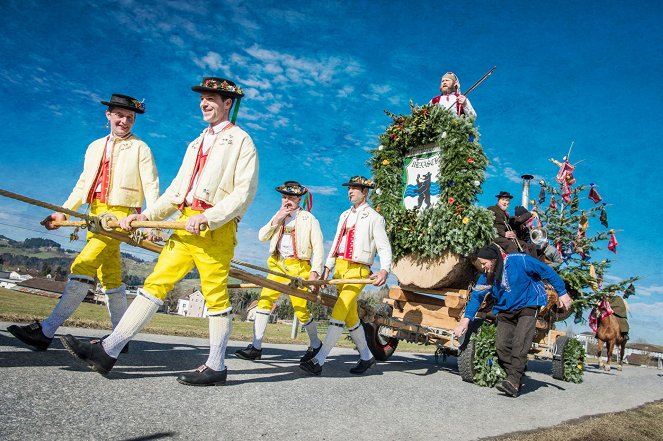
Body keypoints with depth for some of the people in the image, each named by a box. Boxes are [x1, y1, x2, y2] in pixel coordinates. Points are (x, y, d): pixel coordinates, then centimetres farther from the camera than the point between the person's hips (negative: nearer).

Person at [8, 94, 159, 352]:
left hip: (120, 213, -7)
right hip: (96, 214, 7)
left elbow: (151, 187, -8)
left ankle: (46, 331, -14)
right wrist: (64, 212, 9)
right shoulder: (95, 147, 19)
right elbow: (83, 185, 19)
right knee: (110, 277, 8)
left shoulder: (140, 149, 1)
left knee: (82, 267, -17)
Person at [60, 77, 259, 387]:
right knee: (156, 283, 3)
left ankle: (216, 367, 9)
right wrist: (146, 216, 9)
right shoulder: (196, 143, 25)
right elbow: (177, 188, 22)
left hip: (216, 229, -7)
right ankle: (108, 352, 5)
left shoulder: (241, 140, 1)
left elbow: (245, 192, -10)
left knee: (215, 294, -3)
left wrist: (207, 218, -20)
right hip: (186, 226, 7)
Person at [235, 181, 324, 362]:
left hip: (298, 267, -4)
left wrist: (315, 271, -13)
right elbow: (262, 236, 6)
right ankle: (256, 347, -4)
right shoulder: (278, 217, 18)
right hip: (278, 265, 4)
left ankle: (315, 344, 19)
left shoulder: (309, 219, 3)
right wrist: (277, 219, -5)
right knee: (265, 299, -10)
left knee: (300, 309, -4)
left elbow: (318, 247, -2)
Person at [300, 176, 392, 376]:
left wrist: (384, 270, -26)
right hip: (340, 268, 7)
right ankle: (366, 357, 26)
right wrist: (327, 267, 10)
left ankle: (319, 361, -13)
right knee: (350, 317, 11)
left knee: (338, 314, -14)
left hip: (358, 270, -7)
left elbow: (384, 248, -9)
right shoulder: (345, 215, 19)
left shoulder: (374, 218, -2)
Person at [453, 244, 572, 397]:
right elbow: (476, 296, -3)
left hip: (528, 306, -5)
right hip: (505, 311, 5)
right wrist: (465, 320, -12)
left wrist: (562, 293, -3)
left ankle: (513, 382, -22)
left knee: (520, 343, -20)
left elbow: (547, 272, -9)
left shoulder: (519, 261, -19)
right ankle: (515, 381, 3)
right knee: (502, 345, -8)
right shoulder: (487, 275, -4)